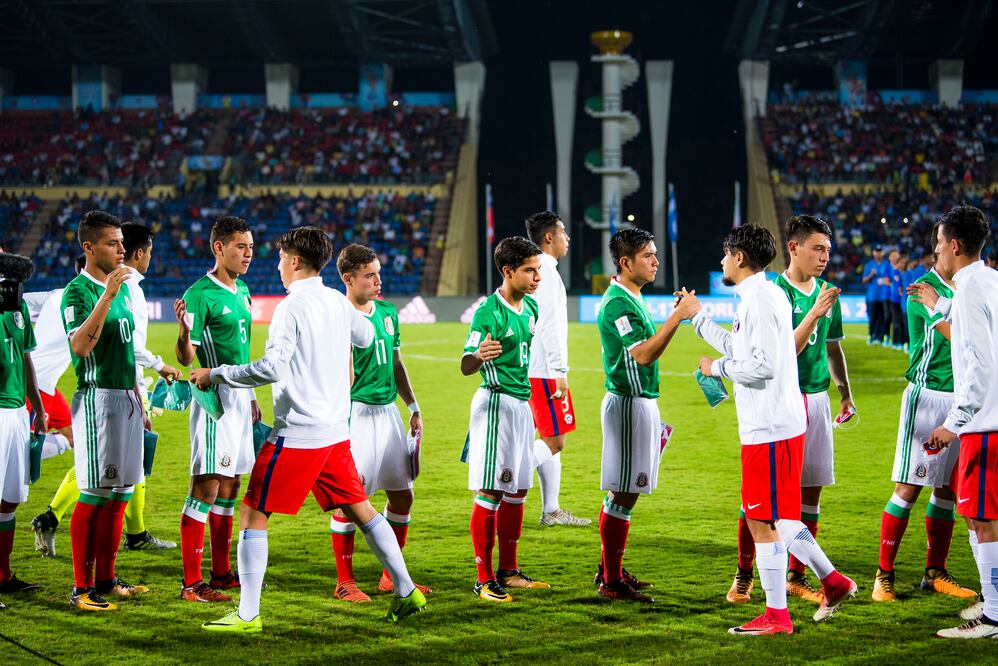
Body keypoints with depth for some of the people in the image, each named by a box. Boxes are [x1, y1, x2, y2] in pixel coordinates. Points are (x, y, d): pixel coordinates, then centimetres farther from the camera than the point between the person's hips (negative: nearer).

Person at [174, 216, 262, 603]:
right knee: (206, 488, -9)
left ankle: (222, 573, 22)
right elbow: (186, 357, -16)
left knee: (229, 488, 13)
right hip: (215, 397, -9)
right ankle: (192, 583, -8)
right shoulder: (200, 294, -12)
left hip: (239, 397, 9)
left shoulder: (242, 291, 14)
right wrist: (184, 330, -36)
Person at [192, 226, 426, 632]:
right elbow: (365, 337, 29)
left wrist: (216, 374, -13)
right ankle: (406, 592, 17)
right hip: (335, 429, 8)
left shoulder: (292, 306, -13)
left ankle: (247, 614, -3)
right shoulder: (338, 302, 9)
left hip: (297, 433, -8)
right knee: (359, 509, 16)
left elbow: (271, 367, -22)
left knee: (253, 514, -1)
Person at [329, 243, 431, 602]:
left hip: (388, 410, 8)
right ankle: (345, 582, 5)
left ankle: (392, 575, 23)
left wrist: (413, 406, 19)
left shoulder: (387, 312, 11)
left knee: (402, 494, 10)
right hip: (355, 413, -7)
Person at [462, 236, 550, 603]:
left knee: (516, 491, 12)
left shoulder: (530, 306, 8)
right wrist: (479, 355, -41)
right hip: (496, 403, -8)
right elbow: (465, 366, -20)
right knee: (490, 493, -7)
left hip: (522, 404, 8)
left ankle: (508, 571, 21)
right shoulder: (488, 311, -15)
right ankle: (484, 579, -3)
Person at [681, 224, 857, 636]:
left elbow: (762, 365, -23)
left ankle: (776, 615, 3)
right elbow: (740, 349, 27)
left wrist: (718, 368, -9)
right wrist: (698, 316, 33)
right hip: (778, 421, 10)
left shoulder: (759, 300, -16)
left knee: (764, 521, -3)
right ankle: (832, 582, 20)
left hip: (768, 428, -10)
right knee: (776, 517, 18)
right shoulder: (769, 295, 15)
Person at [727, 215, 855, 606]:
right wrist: (815, 313, -25)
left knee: (811, 491, 7)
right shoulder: (775, 293, -10)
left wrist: (846, 393, 20)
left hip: (817, 399, 6)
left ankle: (796, 577, 17)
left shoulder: (827, 295, 10)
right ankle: (743, 577, 7)